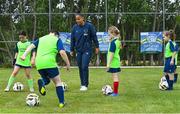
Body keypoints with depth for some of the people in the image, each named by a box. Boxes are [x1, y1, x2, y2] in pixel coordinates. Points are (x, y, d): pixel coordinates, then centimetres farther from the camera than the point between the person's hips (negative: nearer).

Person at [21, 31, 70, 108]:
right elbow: (62, 52, -4)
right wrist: (68, 64, 3)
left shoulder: (41, 39, 23)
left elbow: (31, 46, 9)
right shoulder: (57, 40, 10)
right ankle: (61, 102, 3)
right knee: (58, 82, 11)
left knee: (46, 79, 26)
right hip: (50, 64, -4)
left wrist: (24, 55, 1)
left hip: (39, 65, 4)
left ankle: (42, 82, -11)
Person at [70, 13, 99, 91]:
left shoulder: (89, 26, -8)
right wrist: (72, 50, 9)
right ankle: (82, 84, 17)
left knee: (84, 67, -12)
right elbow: (72, 39, 9)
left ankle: (85, 85, -5)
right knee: (80, 68, 7)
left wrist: (97, 47, 2)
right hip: (78, 50, 4)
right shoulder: (75, 27, 2)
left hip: (87, 50, -4)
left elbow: (94, 36, 0)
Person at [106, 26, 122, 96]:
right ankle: (115, 91, 21)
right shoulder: (117, 41, 11)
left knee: (115, 77, -5)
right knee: (115, 77, 14)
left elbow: (111, 54, -21)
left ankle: (115, 92, -1)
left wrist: (108, 64, -20)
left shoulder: (113, 42, -17)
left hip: (113, 63, -9)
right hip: (117, 63, 9)